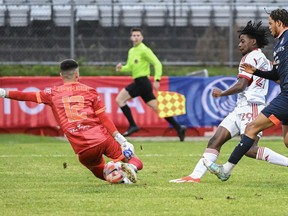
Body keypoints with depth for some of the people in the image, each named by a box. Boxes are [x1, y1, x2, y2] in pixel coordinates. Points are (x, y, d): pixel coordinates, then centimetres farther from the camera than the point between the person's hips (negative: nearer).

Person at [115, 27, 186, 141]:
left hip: (142, 82, -9)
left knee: (120, 99, -9)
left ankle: (132, 125, -8)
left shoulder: (144, 50, -9)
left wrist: (157, 80, -21)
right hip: (139, 83, 9)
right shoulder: (131, 51, 17)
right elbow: (130, 67, 25)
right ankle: (179, 128, 5)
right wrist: (121, 68, 4)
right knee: (157, 108, 6)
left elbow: (157, 64, -14)